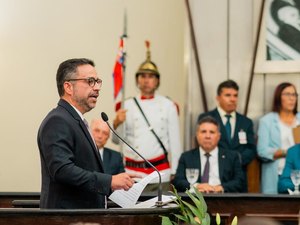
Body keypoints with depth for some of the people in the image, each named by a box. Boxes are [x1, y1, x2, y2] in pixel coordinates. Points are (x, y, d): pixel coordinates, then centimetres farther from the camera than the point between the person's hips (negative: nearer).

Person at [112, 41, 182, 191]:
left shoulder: (168, 106, 4)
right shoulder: (128, 105, 9)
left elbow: (175, 141, 4)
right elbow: (116, 140, 7)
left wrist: (174, 173, 0)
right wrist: (117, 123, -14)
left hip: (160, 173, -1)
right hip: (133, 173, 1)